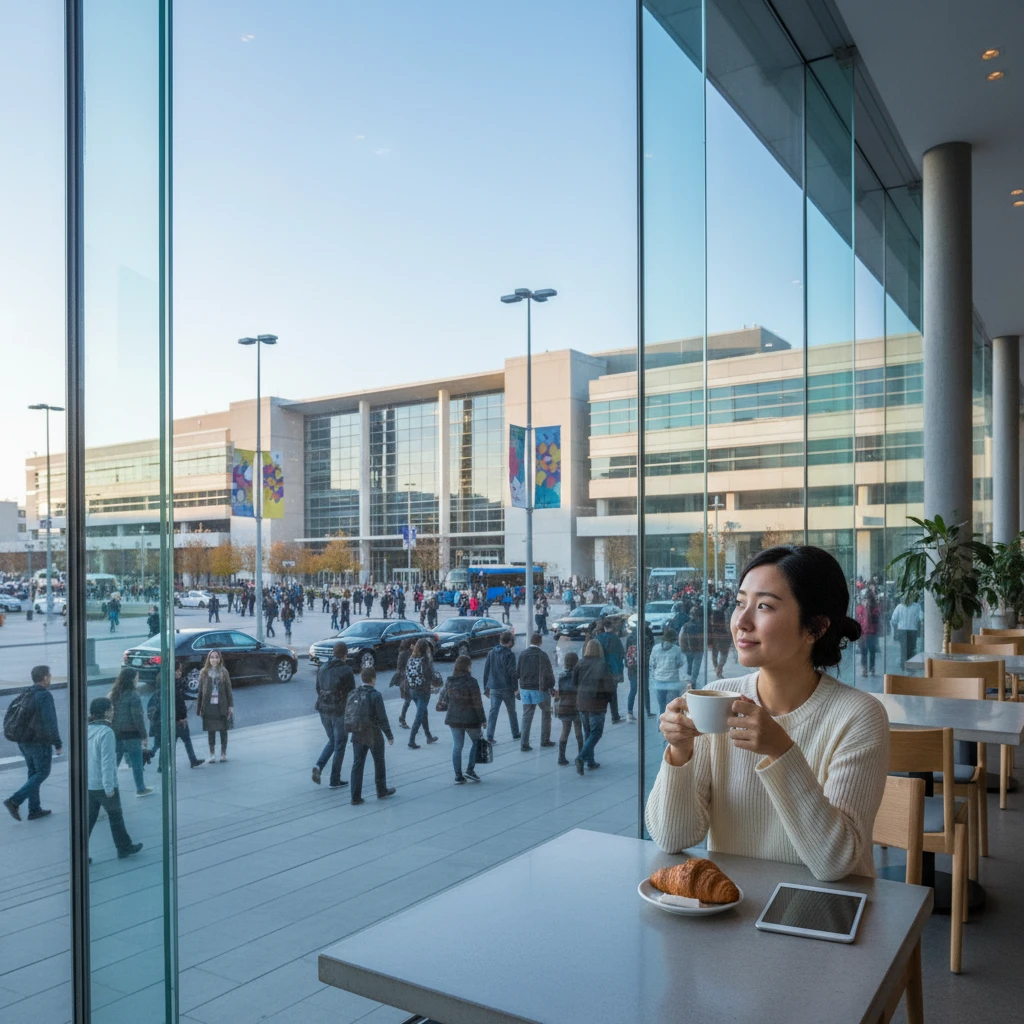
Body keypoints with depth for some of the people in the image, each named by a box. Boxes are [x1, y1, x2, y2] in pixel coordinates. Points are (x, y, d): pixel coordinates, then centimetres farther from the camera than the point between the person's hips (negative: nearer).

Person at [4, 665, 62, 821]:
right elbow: (49, 722, -21)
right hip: (39, 742, -8)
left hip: (23, 742, 8)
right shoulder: (44, 695, -17)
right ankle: (14, 801, -8)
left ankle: (34, 810, 20)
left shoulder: (25, 694, 8)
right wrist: (58, 743, -16)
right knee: (42, 773, 4)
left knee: (33, 773, 15)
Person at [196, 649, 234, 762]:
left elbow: (228, 690, 0)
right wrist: (199, 708, -1)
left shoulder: (224, 672, 0)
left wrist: (230, 705, -4)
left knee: (223, 730, 6)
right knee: (210, 731, 7)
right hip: (209, 706, 0)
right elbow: (200, 691, 1)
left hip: (222, 706, 0)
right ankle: (212, 754, 18)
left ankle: (223, 753, 18)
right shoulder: (204, 673, 0)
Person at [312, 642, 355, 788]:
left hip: (324, 710, 6)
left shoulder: (322, 668, 5)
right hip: (340, 712, -6)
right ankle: (335, 780, 12)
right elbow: (352, 693, -13)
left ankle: (319, 766, 1)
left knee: (332, 741, 23)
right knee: (339, 745, 7)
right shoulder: (346, 670, -15)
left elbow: (318, 689, 12)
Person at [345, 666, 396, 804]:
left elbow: (347, 715, 7)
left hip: (357, 735, 4)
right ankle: (381, 791, 28)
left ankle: (356, 797, 7)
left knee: (357, 764, 8)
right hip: (373, 735, -4)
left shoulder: (353, 694, 1)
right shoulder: (375, 695, -16)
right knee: (379, 762, 15)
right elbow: (382, 718, -16)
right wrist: (389, 735, -7)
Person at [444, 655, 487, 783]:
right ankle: (470, 770, 9)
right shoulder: (471, 682, -15)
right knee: (476, 741, 17)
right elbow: (477, 703, -13)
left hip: (453, 718, 4)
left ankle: (458, 776, 12)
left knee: (457, 746, 10)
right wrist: (482, 719, -6)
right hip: (470, 719, -4)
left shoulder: (449, 681, 1)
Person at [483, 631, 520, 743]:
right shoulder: (509, 654, -12)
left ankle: (489, 736, -8)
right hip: (507, 688, -4)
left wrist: (486, 687, 14)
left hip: (494, 688, 4)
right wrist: (515, 688, -7)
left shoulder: (491, 653, 5)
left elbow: (486, 671, 8)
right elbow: (512, 673, -15)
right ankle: (515, 734, 25)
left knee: (493, 712, 2)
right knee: (512, 712, 13)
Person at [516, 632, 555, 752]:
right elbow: (548, 672, -13)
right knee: (546, 713, 15)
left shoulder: (523, 654, 2)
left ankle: (524, 743, 1)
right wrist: (551, 686, 1)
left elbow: (517, 672, 5)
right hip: (540, 689, -4)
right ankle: (545, 740, 17)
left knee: (527, 716, 7)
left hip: (525, 689, 4)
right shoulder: (542, 655, -11)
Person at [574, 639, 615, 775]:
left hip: (581, 703, 5)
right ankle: (581, 757, -14)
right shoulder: (602, 664, -11)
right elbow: (609, 685, -15)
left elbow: (574, 682, 2)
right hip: (597, 703, -5)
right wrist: (608, 697, 2)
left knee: (588, 732, 17)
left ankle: (590, 762, 19)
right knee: (596, 733, 3)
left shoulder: (580, 664, 1)